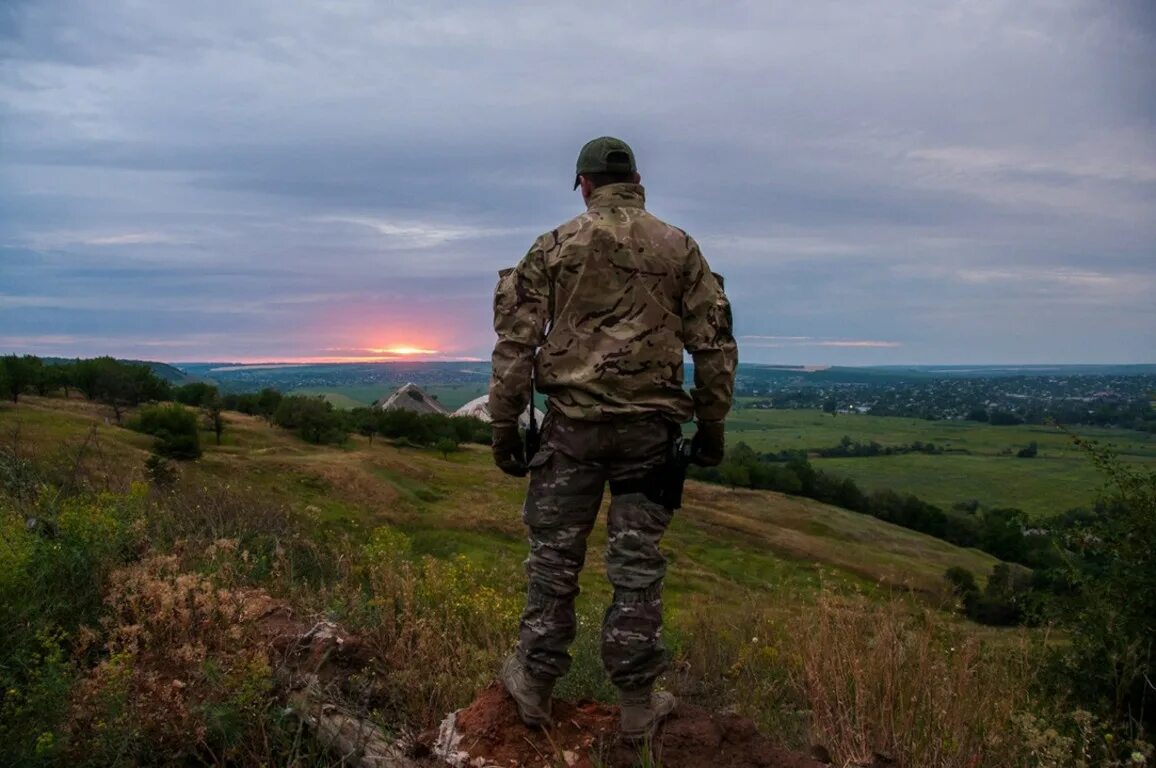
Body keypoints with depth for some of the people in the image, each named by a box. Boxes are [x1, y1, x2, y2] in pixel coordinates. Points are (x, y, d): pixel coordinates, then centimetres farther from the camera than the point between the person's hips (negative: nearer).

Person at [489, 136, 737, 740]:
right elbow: (714, 345, 5)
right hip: (650, 425, 1)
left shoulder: (554, 247, 3)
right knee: (638, 563, 9)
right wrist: (711, 427, 12)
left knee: (554, 554, 11)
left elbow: (516, 341, -1)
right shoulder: (679, 248, 6)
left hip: (573, 420, -1)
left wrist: (504, 426, 5)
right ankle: (637, 703, 18)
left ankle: (534, 683, 22)